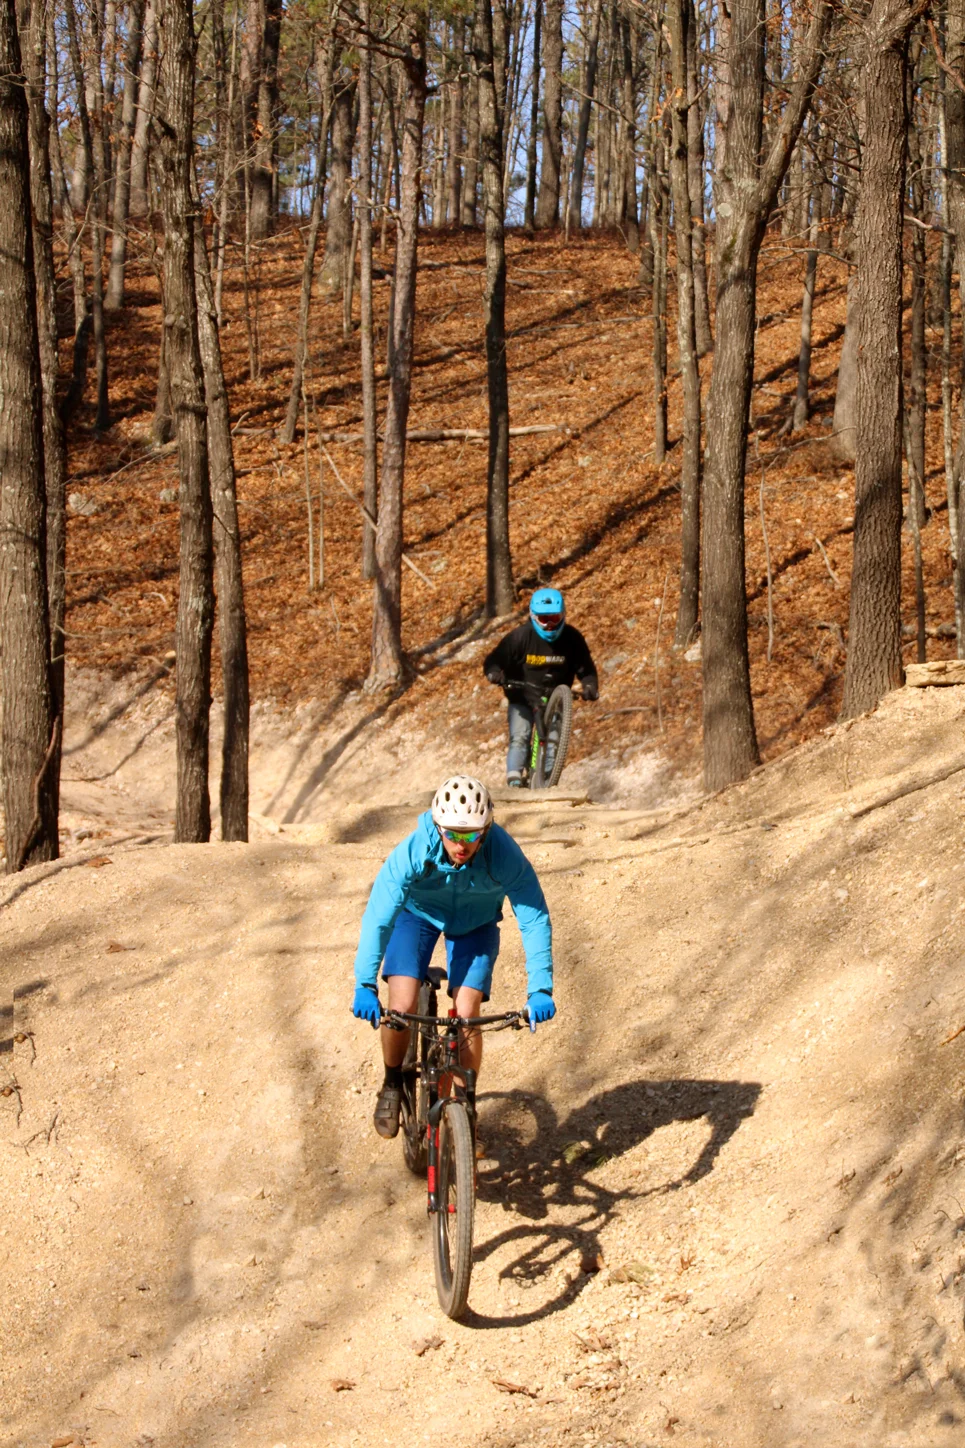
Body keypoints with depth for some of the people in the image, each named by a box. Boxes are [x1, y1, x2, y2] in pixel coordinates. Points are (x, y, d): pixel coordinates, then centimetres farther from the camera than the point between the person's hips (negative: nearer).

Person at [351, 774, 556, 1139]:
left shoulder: (504, 854, -36)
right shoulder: (413, 852, -37)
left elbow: (534, 919, -32)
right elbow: (377, 917, -38)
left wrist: (540, 989, -40)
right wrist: (365, 985, -47)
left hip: (475, 922, 1)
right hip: (418, 914, 0)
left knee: (467, 1014, -14)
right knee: (402, 1006, -18)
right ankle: (392, 1085, 10)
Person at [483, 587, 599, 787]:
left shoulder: (572, 638, -13)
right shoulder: (521, 636, -18)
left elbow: (585, 669, -7)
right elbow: (493, 660, -17)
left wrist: (590, 687, -28)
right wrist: (494, 673, -39)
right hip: (522, 696, -1)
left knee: (553, 740, -10)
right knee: (519, 738, -16)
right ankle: (514, 780, -21)